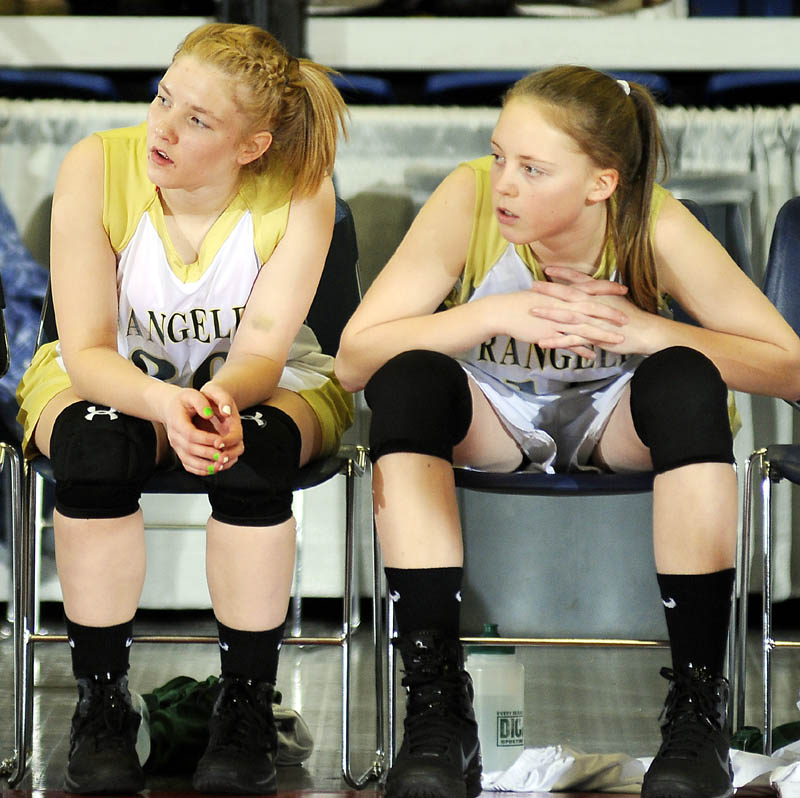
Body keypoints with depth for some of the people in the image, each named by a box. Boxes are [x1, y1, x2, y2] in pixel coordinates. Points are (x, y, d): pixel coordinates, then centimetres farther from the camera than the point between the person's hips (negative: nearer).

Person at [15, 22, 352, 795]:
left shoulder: (299, 193, -20)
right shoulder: (95, 167, -21)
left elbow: (264, 348, -22)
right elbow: (86, 351, -22)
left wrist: (223, 397, -47)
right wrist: (163, 403, -43)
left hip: (260, 387, 0)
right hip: (111, 382, 0)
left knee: (252, 451, -35)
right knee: (99, 441, -35)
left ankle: (245, 706, -17)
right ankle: (101, 704, -19)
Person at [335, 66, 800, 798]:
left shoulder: (656, 226, -24)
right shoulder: (469, 199, -25)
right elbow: (353, 357, -26)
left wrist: (647, 329, -34)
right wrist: (497, 314, -37)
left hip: (615, 419, 0)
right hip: (494, 422, 0)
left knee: (688, 382, -33)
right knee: (407, 381, -31)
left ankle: (698, 706, -26)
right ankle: (437, 704, -28)